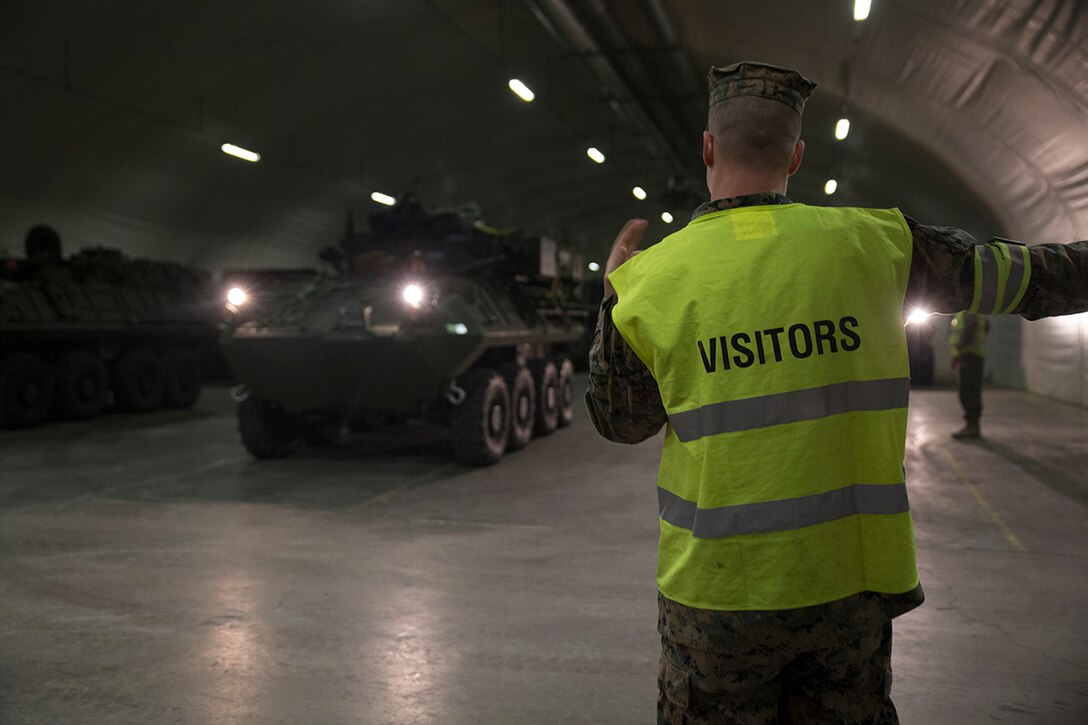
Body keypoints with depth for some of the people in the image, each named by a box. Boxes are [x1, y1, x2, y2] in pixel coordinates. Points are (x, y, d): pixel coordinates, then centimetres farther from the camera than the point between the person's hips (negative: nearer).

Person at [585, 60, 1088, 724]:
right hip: (851, 579, 2)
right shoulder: (872, 244, -4)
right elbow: (1017, 275, 10)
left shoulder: (651, 280, -8)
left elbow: (620, 421, 6)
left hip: (719, 588, -1)